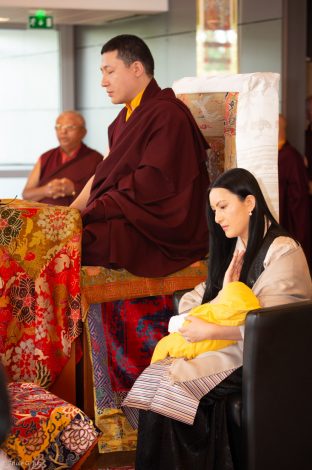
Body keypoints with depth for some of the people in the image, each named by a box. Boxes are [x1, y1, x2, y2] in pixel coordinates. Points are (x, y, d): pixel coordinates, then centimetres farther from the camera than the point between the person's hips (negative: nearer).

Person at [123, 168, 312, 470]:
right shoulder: (235, 249, 19)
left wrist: (210, 332, -21)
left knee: (174, 383, -26)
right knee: (155, 376, -19)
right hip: (228, 345, 7)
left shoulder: (283, 252, -8)